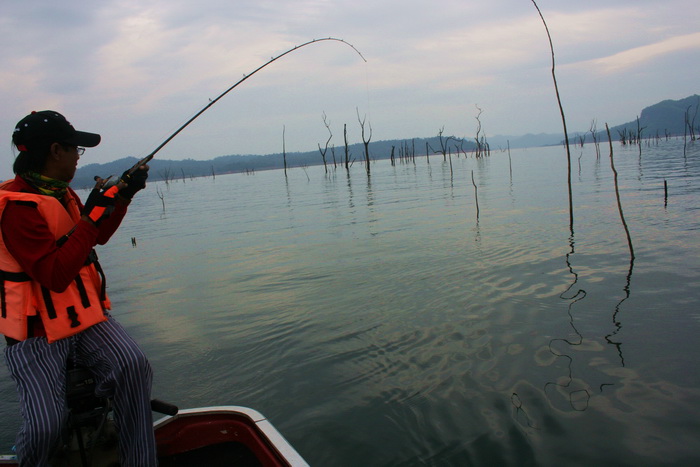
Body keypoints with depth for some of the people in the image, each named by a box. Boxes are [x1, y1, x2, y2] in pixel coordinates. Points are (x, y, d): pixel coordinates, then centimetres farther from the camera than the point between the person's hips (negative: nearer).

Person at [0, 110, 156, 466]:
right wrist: (92, 216, -24)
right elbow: (55, 275, -25)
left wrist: (123, 195, 13)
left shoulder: (60, 192, 11)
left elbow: (98, 237, 25)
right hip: (37, 333, -7)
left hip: (83, 316, 7)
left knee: (132, 366, -21)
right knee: (46, 426, -20)